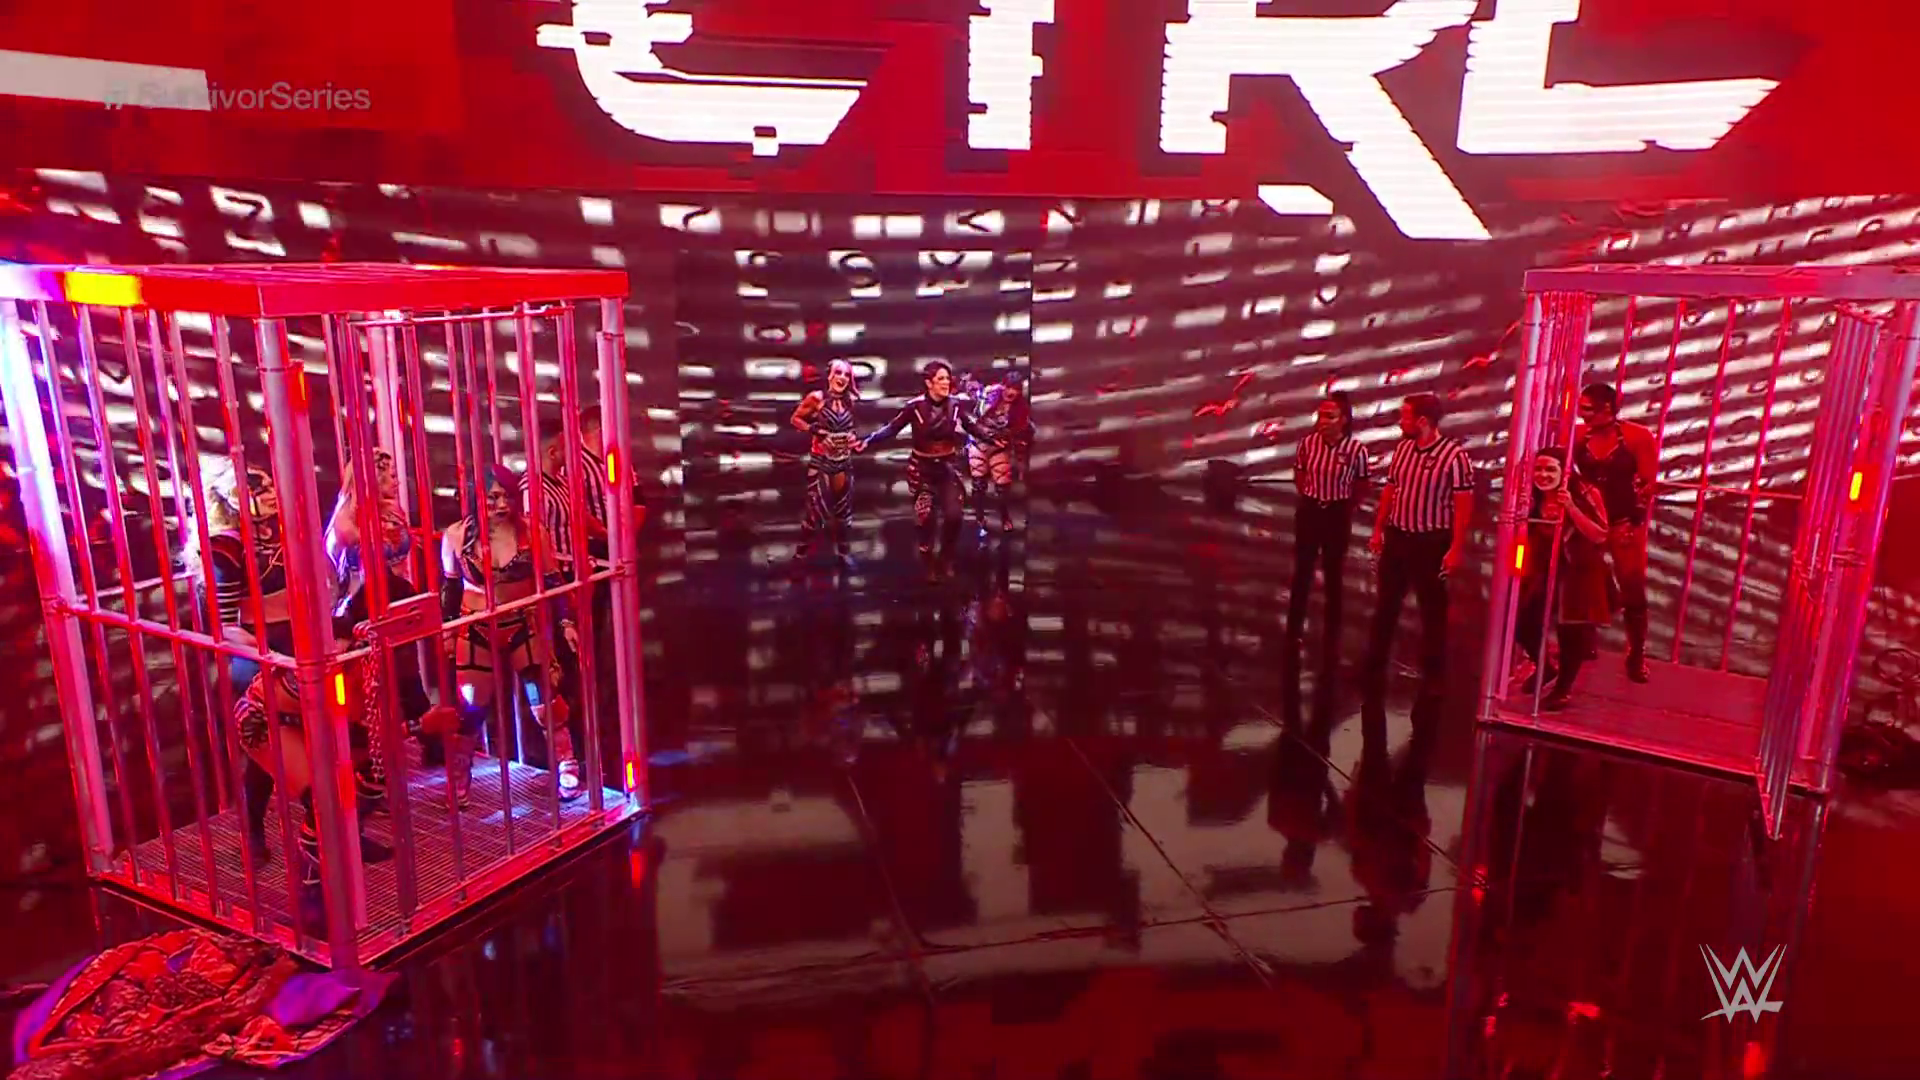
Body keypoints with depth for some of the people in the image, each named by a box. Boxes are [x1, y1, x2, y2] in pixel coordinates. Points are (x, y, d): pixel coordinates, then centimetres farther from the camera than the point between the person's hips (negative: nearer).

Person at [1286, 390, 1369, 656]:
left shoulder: (1356, 450, -16)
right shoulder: (1308, 443, -9)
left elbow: (1360, 486, 0)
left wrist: (1342, 507, 8)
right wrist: (1312, 497, 13)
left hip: (1338, 515, -2)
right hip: (1309, 511, 2)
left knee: (1334, 576, 10)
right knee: (1302, 573, 9)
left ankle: (1332, 637, 24)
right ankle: (1293, 633, 20)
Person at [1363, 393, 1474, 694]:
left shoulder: (1454, 454, -16)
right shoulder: (1403, 448, 4)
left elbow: (1463, 504, -16)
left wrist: (1456, 547, -18)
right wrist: (1378, 530, 12)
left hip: (1431, 541, -6)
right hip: (1397, 536, 6)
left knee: (1433, 610, 8)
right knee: (1386, 604, 14)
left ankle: (1433, 673, 21)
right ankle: (1375, 664, 27)